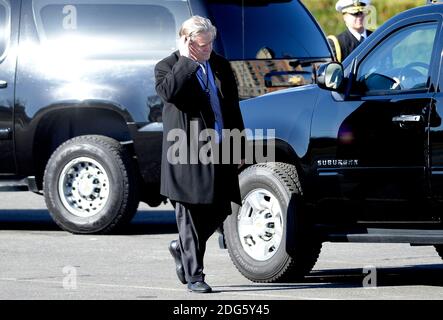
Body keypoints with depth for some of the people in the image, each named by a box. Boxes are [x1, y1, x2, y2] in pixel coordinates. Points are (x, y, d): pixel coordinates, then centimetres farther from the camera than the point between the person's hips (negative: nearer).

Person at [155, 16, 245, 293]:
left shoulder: (221, 65, 13)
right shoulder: (168, 67, -2)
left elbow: (233, 107, 17)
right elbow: (168, 92, -25)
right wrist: (186, 61, -17)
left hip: (220, 153, 5)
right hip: (188, 154, -5)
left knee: (219, 211, 9)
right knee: (191, 215, -2)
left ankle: (183, 249, 32)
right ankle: (193, 275, 4)